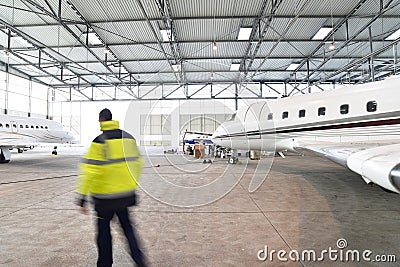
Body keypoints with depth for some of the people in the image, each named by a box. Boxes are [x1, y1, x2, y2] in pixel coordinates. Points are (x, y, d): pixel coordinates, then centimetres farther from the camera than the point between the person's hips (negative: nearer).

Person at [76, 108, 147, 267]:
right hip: (127, 193, 5)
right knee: (127, 226, 20)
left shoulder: (99, 141, -14)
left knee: (103, 230, 14)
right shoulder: (129, 137, 3)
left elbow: (89, 171, -18)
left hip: (105, 196, -5)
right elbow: (137, 162, 10)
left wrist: (82, 198, -13)